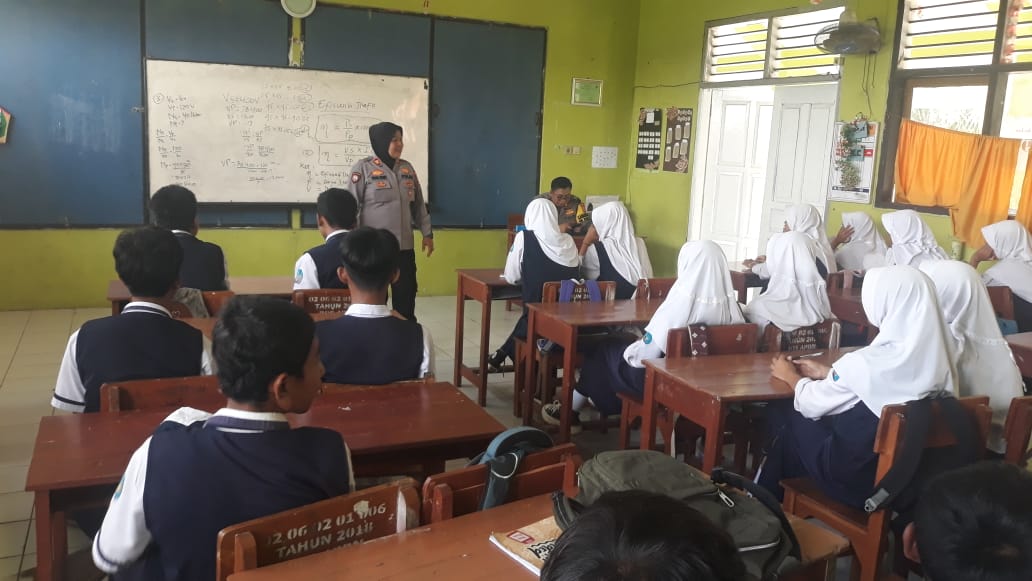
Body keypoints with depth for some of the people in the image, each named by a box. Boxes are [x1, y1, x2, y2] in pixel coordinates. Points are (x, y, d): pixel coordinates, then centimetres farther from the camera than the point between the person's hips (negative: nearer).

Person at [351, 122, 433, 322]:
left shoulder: (407, 168, 10)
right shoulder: (363, 168, -6)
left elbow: (418, 204, 17)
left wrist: (427, 233, 14)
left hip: (404, 246, 5)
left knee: (406, 296, 9)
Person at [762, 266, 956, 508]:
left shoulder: (868, 361, -27)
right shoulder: (939, 358, -8)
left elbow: (811, 405, -10)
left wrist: (791, 376, 10)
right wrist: (826, 373, 17)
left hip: (856, 479, -6)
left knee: (781, 411, 13)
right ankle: (775, 496, 36)